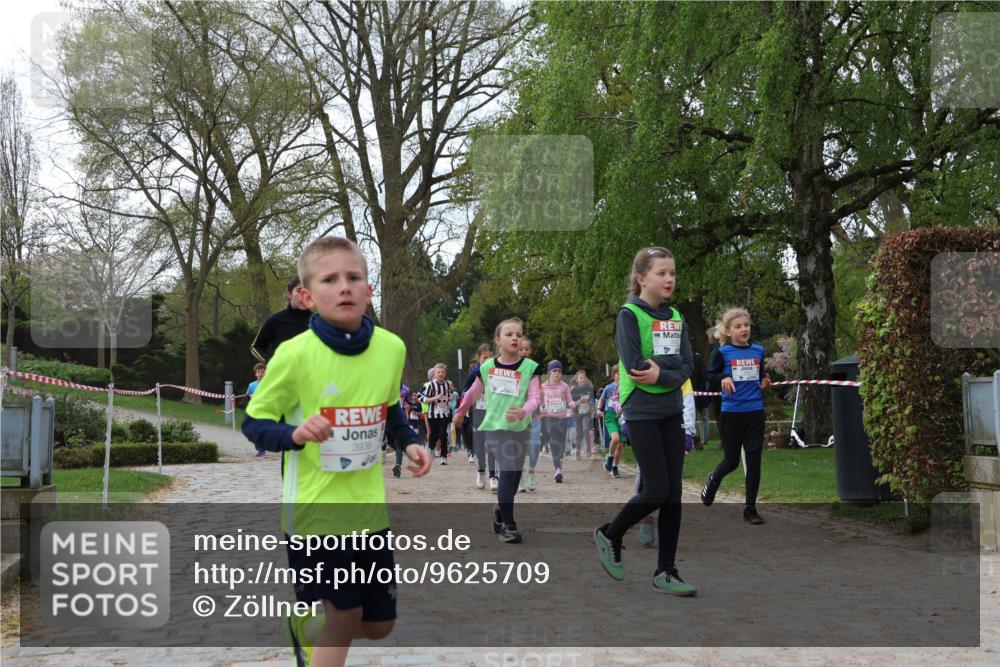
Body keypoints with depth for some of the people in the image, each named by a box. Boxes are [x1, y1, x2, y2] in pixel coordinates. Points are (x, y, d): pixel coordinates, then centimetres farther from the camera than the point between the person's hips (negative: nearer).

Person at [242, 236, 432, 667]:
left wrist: (408, 442, -2)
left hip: (369, 506, 5)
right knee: (344, 616, 1)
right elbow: (253, 423, -8)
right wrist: (295, 435, -27)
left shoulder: (392, 348, -3)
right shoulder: (294, 354, -16)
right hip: (314, 508, -5)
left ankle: (305, 624, 43)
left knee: (379, 624, 14)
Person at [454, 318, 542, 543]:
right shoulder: (487, 367, 2)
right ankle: (508, 524, -5)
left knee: (514, 474, 8)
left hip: (520, 427, 1)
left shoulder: (530, 367, -3)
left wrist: (523, 411, -31)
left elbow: (534, 398, -10)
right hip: (495, 425, -1)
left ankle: (501, 511, 35)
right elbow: (473, 393, 18)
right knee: (508, 471, -12)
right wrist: (460, 413, 30)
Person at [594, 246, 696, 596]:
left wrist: (661, 373, -16)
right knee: (657, 490, -7)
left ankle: (666, 572, 11)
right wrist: (671, 367, -12)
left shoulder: (675, 317, 11)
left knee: (673, 493, 3)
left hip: (671, 412, 6)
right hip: (642, 413, -6)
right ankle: (609, 534, 19)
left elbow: (686, 365, 1)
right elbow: (635, 366, -18)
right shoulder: (629, 314, -8)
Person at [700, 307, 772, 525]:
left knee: (754, 461, 0)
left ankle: (750, 508, 10)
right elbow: (710, 375, 0)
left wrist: (764, 384, -1)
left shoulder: (758, 351, 6)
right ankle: (714, 479, 39)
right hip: (732, 412, -3)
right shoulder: (723, 353, -4)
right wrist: (723, 378, -18)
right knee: (731, 460, 5)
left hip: (755, 412, 3)